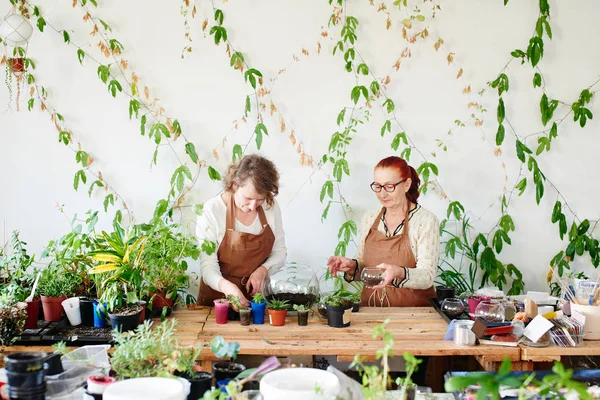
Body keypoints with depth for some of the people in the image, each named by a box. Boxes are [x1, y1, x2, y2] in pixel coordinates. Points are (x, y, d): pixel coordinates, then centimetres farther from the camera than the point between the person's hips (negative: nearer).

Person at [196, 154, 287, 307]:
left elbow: (279, 251, 5)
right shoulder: (212, 210, -17)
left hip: (254, 294, 5)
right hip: (217, 294, -5)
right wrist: (226, 286, -36)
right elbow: (208, 266, -17)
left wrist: (263, 270, -14)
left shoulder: (271, 207, -6)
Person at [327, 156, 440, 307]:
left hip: (413, 311, -3)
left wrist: (399, 273, -29)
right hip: (371, 310, 4)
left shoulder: (426, 221, -4)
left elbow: (427, 277, -11)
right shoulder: (369, 219, 10)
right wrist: (352, 266, -3)